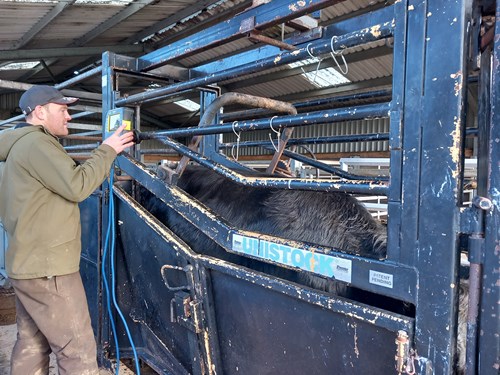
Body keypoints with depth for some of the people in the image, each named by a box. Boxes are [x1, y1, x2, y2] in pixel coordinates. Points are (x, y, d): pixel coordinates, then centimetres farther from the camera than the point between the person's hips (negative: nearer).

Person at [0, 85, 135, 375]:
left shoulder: (23, 144, 18)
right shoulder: (35, 143, -15)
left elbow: (63, 185, 17)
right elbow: (77, 185, -20)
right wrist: (108, 150, -10)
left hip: (29, 264, 11)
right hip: (47, 268, -11)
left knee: (32, 346, 17)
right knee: (78, 351, -4)